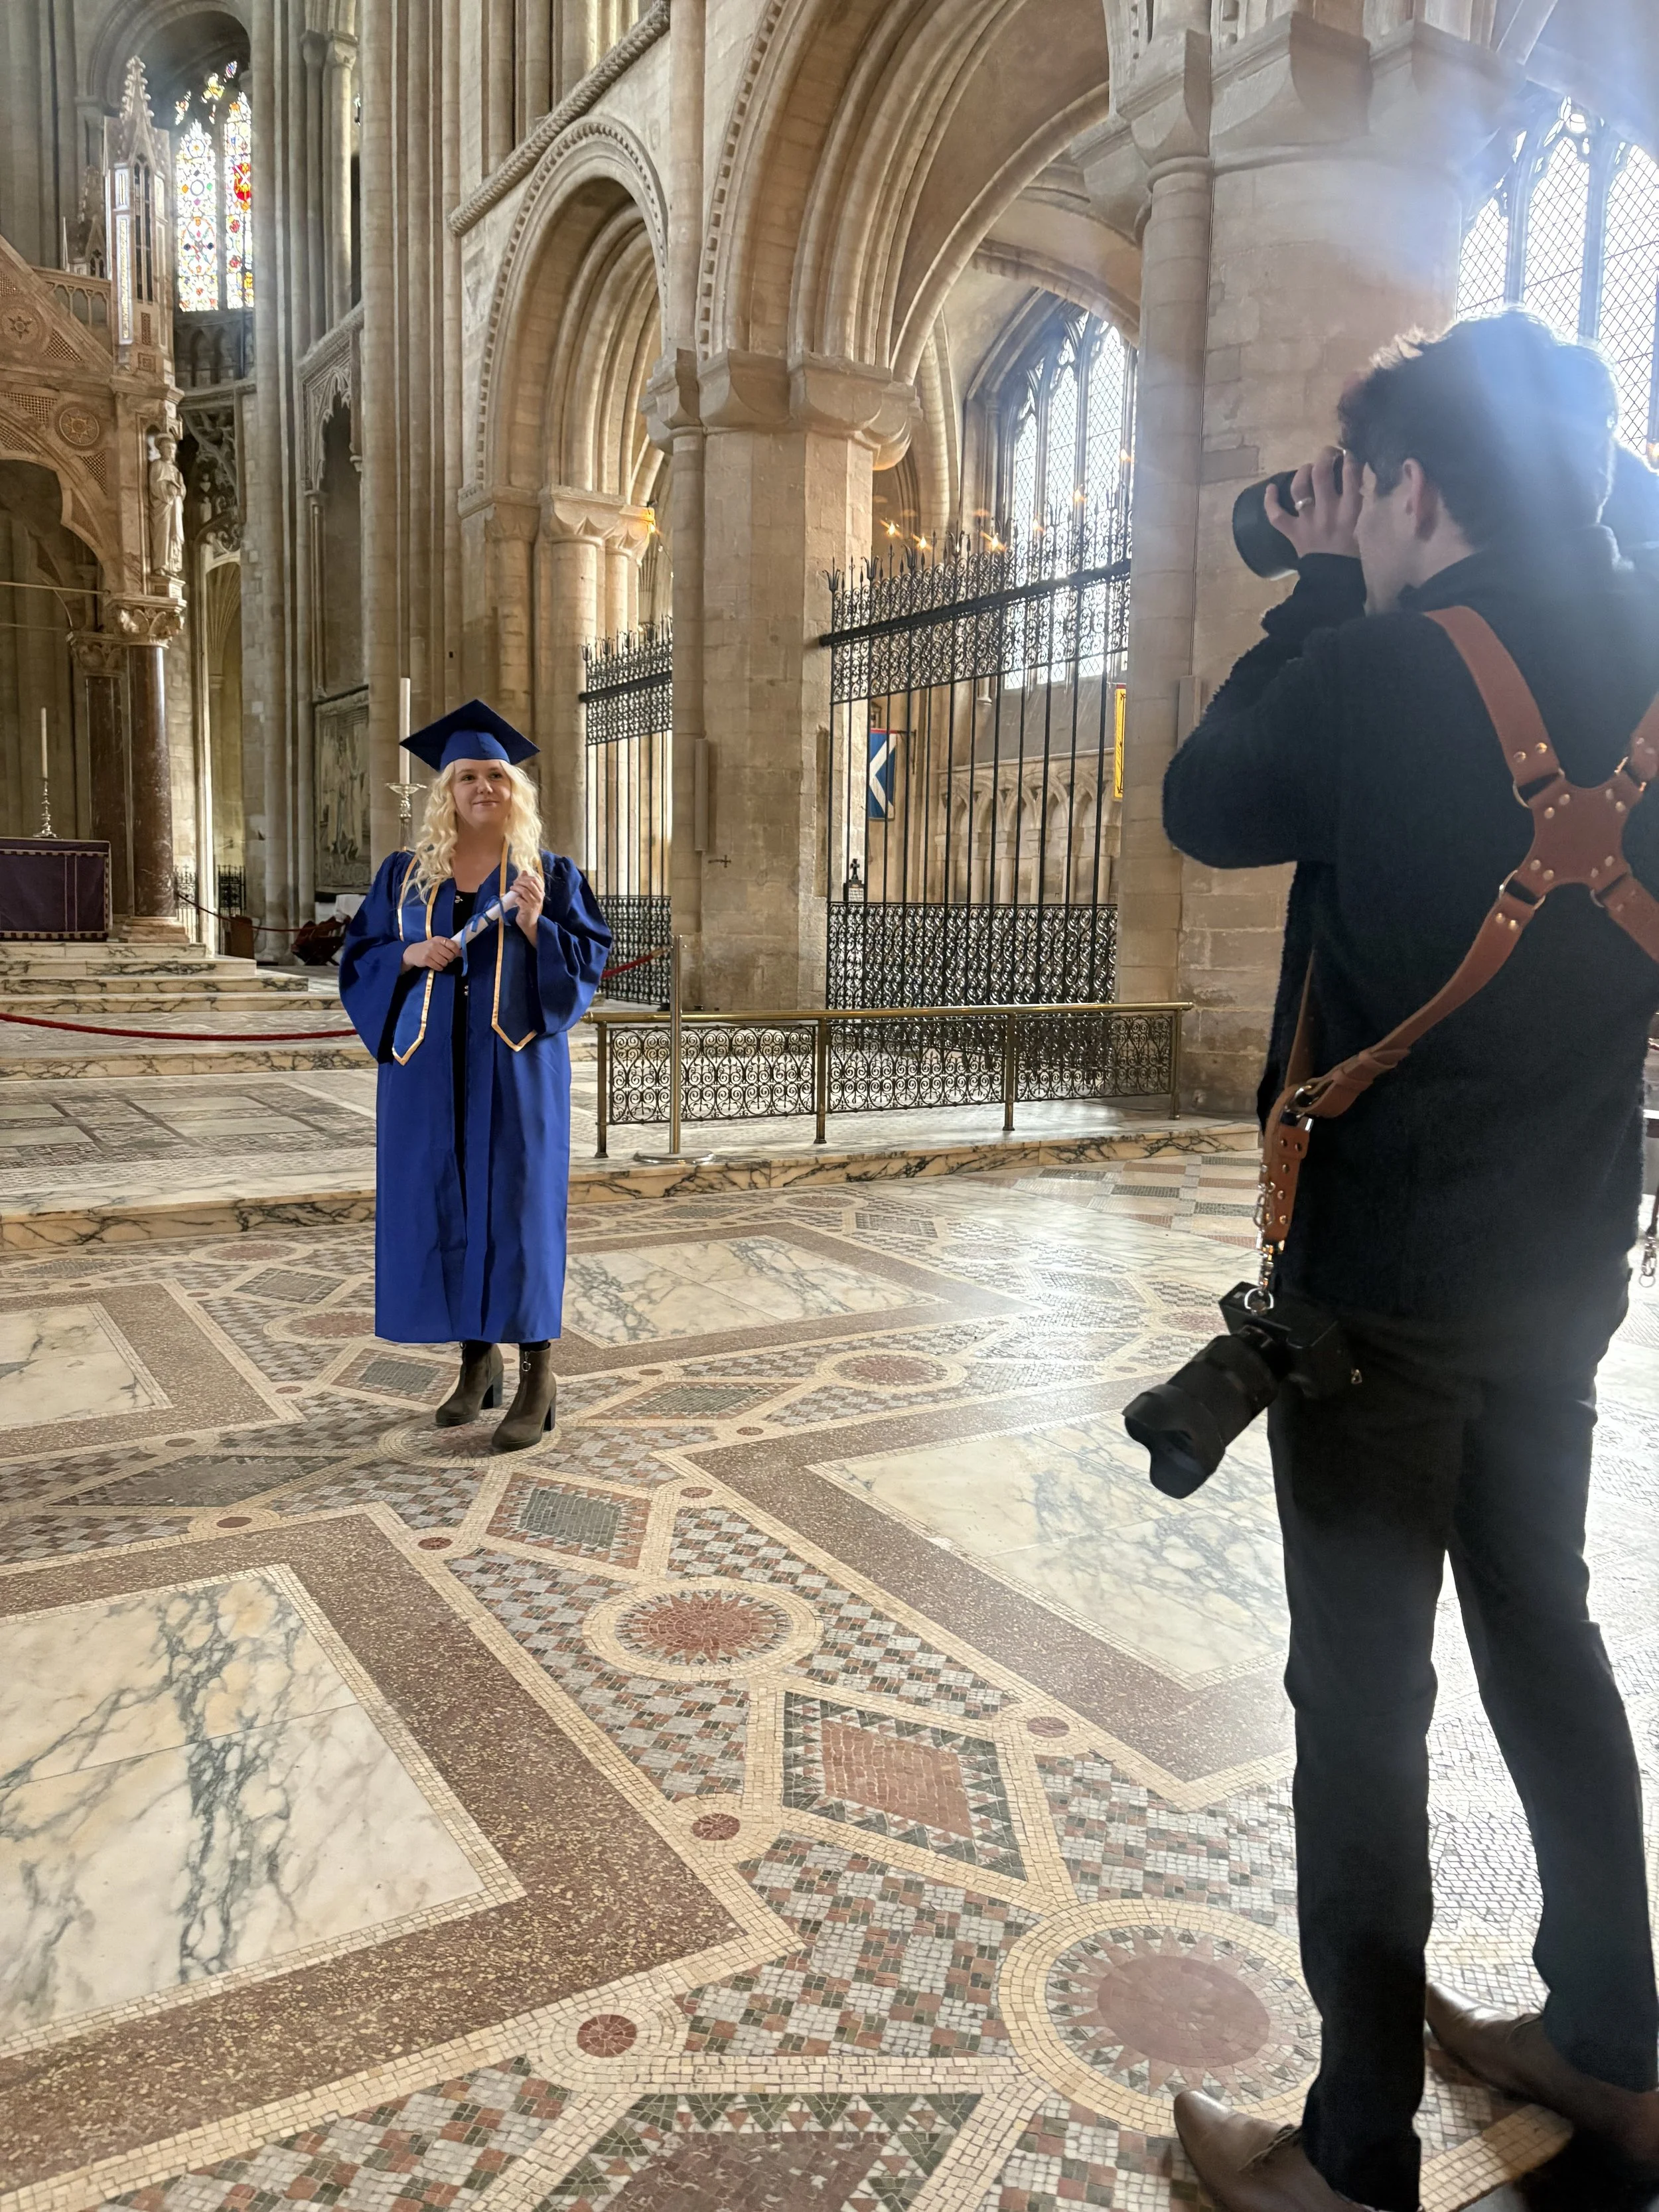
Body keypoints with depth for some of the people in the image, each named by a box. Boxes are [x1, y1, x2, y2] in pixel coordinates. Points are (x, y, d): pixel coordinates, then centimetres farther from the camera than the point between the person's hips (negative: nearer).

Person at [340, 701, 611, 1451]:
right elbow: (360, 958, 10)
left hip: (514, 1065, -3)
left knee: (519, 1202, -4)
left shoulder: (548, 873, 4)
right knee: (445, 1207, 6)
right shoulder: (406, 874, 9)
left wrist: (536, 926, -17)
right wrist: (411, 955, -10)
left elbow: (589, 959, 0)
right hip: (431, 1065, 3)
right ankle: (477, 1360, 20)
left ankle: (536, 1375, 2)